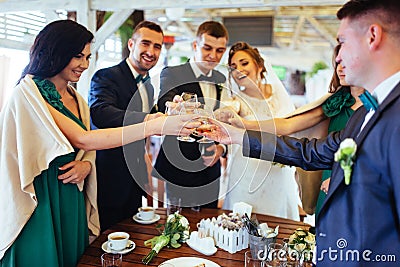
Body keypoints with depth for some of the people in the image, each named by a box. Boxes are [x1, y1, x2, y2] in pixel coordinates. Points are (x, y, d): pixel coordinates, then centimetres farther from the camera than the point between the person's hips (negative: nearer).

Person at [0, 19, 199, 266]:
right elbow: (83, 140, -24)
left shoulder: (76, 98, 11)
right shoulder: (28, 92, -14)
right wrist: (156, 126, -29)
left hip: (73, 200, 7)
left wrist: (86, 165, -12)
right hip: (39, 202, -7)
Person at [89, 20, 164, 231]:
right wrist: (147, 119, -50)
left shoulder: (148, 87, 14)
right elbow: (99, 113, -34)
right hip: (109, 182, -7)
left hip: (134, 185, 8)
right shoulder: (106, 77, -11)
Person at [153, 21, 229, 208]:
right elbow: (164, 104, -28)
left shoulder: (221, 79, 11)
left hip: (211, 170, 6)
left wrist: (221, 147, -5)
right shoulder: (172, 74, -7)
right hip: (179, 170, -5)